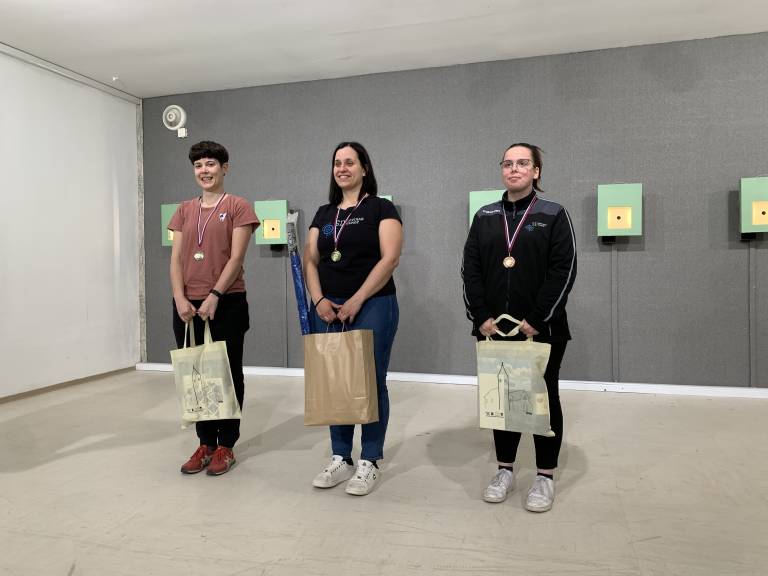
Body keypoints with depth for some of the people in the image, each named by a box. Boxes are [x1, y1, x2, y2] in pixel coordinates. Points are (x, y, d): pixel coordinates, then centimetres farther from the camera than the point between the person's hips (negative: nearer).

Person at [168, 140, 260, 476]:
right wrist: (180, 298, -6)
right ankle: (205, 443, 24)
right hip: (188, 306, 5)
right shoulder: (184, 210, 13)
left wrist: (214, 296, -16)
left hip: (225, 304, -5)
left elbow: (236, 258, -9)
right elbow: (176, 259, 8)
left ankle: (226, 446, 16)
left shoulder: (238, 207, -1)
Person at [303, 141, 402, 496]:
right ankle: (340, 458, 22)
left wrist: (356, 301, -15)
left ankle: (369, 462, 15)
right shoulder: (324, 213, 15)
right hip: (327, 310, 5)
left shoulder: (380, 208, -1)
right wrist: (319, 300, -5)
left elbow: (390, 258, -11)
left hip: (371, 307, -5)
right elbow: (310, 260, 11)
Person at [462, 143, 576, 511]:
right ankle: (505, 470, 26)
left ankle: (545, 476, 20)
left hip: (542, 329, -3)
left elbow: (563, 271, -9)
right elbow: (470, 269, 4)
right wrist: (481, 317, -7)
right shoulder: (485, 217, 9)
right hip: (495, 328, 3)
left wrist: (537, 320, -16)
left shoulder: (554, 215, -1)